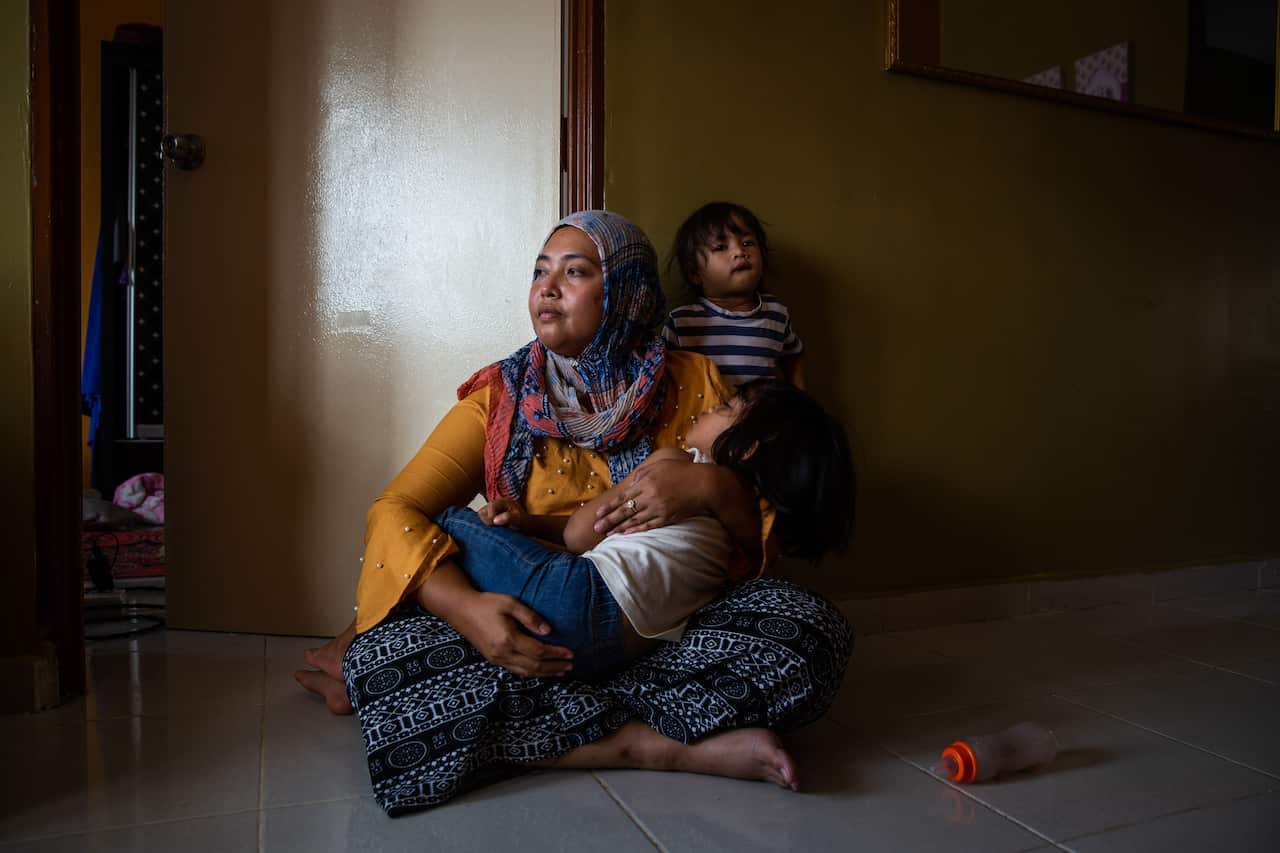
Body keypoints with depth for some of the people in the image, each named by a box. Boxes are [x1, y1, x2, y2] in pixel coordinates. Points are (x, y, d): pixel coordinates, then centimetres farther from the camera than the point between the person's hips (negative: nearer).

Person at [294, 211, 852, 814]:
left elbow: (764, 532, 4)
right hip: (531, 631, 1)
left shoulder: (695, 386, 5)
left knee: (812, 629, -27)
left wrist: (713, 488, -21)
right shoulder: (501, 396, 5)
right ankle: (658, 746, -21)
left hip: (664, 635, 0)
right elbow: (395, 511, -5)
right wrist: (465, 607, -26)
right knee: (387, 649, -26)